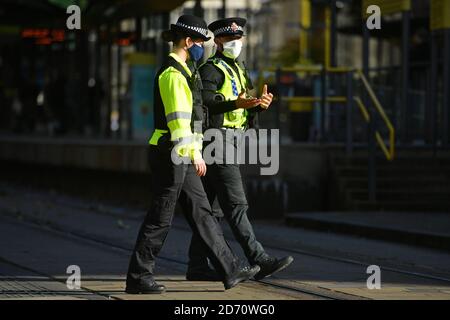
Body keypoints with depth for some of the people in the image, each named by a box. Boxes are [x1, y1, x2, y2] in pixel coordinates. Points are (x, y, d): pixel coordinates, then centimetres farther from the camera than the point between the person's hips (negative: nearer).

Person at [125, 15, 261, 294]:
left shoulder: (181, 71, 17)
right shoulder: (173, 74, -15)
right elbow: (178, 119, -21)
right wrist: (194, 153, -22)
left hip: (181, 156, 10)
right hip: (171, 155, -10)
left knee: (202, 213, 9)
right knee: (161, 218, -4)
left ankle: (230, 270, 10)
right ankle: (138, 277, 3)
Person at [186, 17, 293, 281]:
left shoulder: (238, 71, 22)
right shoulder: (211, 69, -7)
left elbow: (250, 111, 17)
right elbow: (205, 102, -22)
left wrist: (261, 103, -5)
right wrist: (235, 103, -35)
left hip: (231, 144, 9)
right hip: (218, 142, -9)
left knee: (206, 206, 9)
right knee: (235, 203, -12)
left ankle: (197, 266, 11)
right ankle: (259, 261, -18)